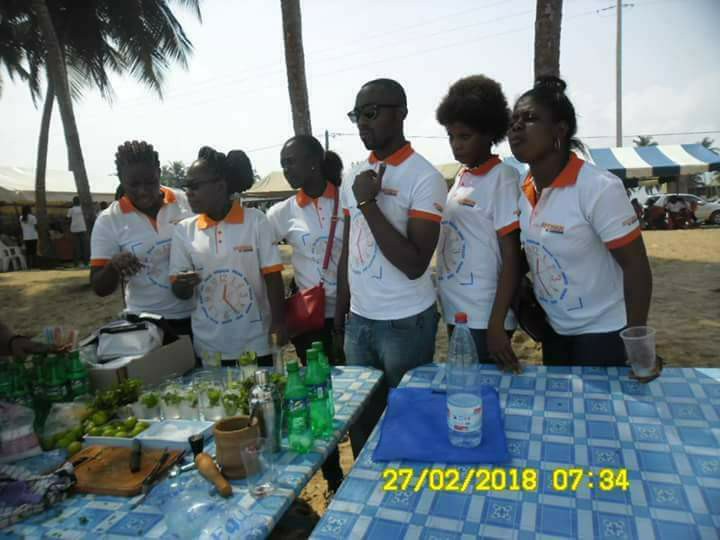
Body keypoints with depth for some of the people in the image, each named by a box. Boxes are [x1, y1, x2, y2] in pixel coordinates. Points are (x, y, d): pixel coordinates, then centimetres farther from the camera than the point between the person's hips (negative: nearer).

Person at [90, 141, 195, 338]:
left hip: (198, 314, 1)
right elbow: (100, 288, -4)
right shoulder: (108, 221, -6)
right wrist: (113, 267, -24)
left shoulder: (187, 202, -5)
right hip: (147, 321, -1)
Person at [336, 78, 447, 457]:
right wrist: (339, 315, 14)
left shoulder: (424, 177, -11)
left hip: (406, 324, -6)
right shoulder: (353, 177, 8)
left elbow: (414, 265, -19)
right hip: (358, 320, 6)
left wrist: (369, 203, -19)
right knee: (360, 419, 16)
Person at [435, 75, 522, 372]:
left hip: (483, 319, -7)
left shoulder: (502, 178, -10)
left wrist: (496, 326, -17)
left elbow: (512, 259, -12)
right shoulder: (461, 177, 10)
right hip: (455, 313, 7)